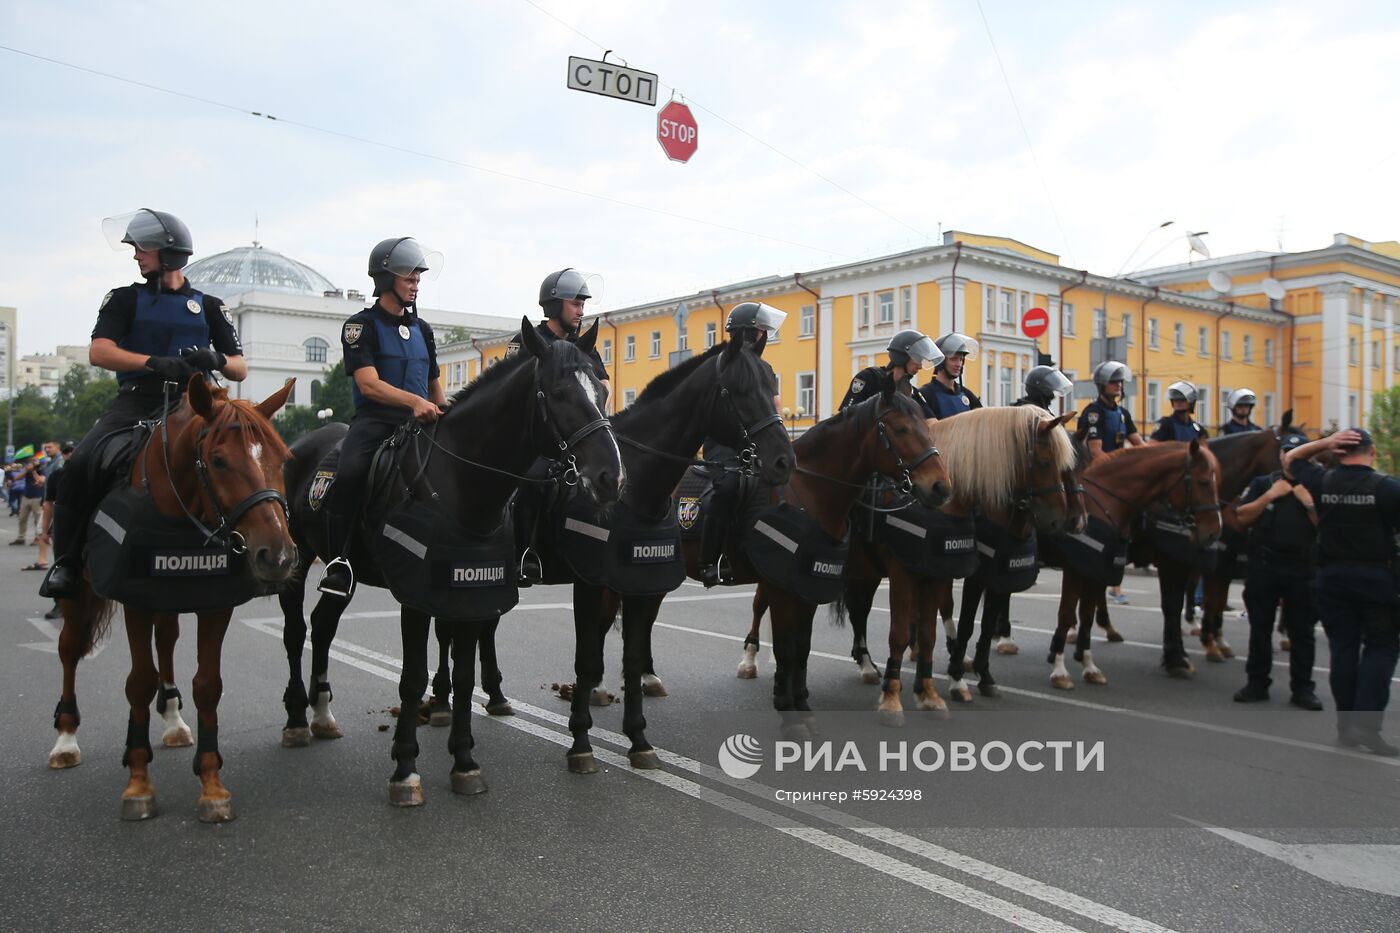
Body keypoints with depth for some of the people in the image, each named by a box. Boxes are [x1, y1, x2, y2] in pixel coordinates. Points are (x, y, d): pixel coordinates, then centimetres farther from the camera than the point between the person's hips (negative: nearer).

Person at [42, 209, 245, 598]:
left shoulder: (208, 306, 15)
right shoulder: (125, 299, 13)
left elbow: (240, 371, 13)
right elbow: (98, 352, -4)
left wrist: (218, 360, -12)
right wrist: (154, 363, -22)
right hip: (135, 403, 0)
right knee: (80, 466, -23)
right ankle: (65, 564, -10)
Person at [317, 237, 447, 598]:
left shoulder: (422, 328, 21)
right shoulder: (361, 325, 1)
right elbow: (368, 383, -14)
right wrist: (414, 401, -30)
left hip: (420, 423, 5)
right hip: (374, 419, -5)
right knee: (350, 474, -33)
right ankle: (338, 562, -21)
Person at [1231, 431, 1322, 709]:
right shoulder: (1262, 484, 7)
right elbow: (1242, 517, -3)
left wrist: (1308, 502, -12)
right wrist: (1270, 495, -10)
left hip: (1302, 570, 0)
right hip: (1263, 566, 0)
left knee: (1302, 631, 5)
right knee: (1260, 628, 7)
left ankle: (1302, 688, 14)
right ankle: (1257, 683, 16)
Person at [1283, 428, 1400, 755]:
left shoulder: (1322, 482, -1)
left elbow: (1289, 460, 15)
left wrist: (1324, 443, 4)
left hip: (1333, 577, 3)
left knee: (1343, 648, 10)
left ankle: (1346, 725, 16)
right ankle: (1367, 722, -5)